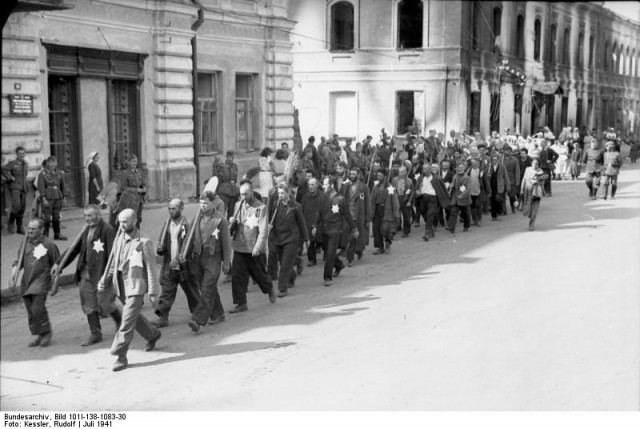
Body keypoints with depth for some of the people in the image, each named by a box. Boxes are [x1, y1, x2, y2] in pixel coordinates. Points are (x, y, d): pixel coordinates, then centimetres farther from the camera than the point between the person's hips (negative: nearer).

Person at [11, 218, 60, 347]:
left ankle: (47, 333, 4)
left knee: (38, 308, -16)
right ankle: (39, 336, 21)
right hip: (26, 282, 6)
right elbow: (20, 259, 19)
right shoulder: (26, 243, 7)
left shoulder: (48, 245, -9)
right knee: (30, 311, 8)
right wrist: (15, 267, -4)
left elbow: (56, 265, -2)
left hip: (41, 281, -6)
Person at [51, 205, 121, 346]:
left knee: (104, 303, -3)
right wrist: (59, 264, 11)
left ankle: (119, 321, 25)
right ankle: (95, 334, 19)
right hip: (86, 273, 8)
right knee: (88, 305, 9)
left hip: (101, 273, -7)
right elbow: (74, 249, 17)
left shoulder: (107, 230, -12)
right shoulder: (86, 232, 13)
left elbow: (112, 253, -17)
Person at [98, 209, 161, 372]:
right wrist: (104, 281, 3)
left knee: (127, 323, -8)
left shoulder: (144, 242, -13)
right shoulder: (120, 240, 7)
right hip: (121, 287, 7)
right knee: (134, 317, 21)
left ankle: (121, 357, -2)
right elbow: (113, 263, 16)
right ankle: (153, 335, 46)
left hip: (136, 287, -7)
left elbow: (151, 269, -11)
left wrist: (153, 294, -12)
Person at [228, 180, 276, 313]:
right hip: (239, 247, 4)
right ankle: (241, 303, 6)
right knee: (237, 276, -2)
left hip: (255, 249, -4)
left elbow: (263, 230, -14)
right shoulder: (238, 205, 8)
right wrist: (232, 223, -6)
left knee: (259, 274, 10)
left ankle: (270, 290, 40)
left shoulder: (261, 208, -9)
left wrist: (257, 247, -25)